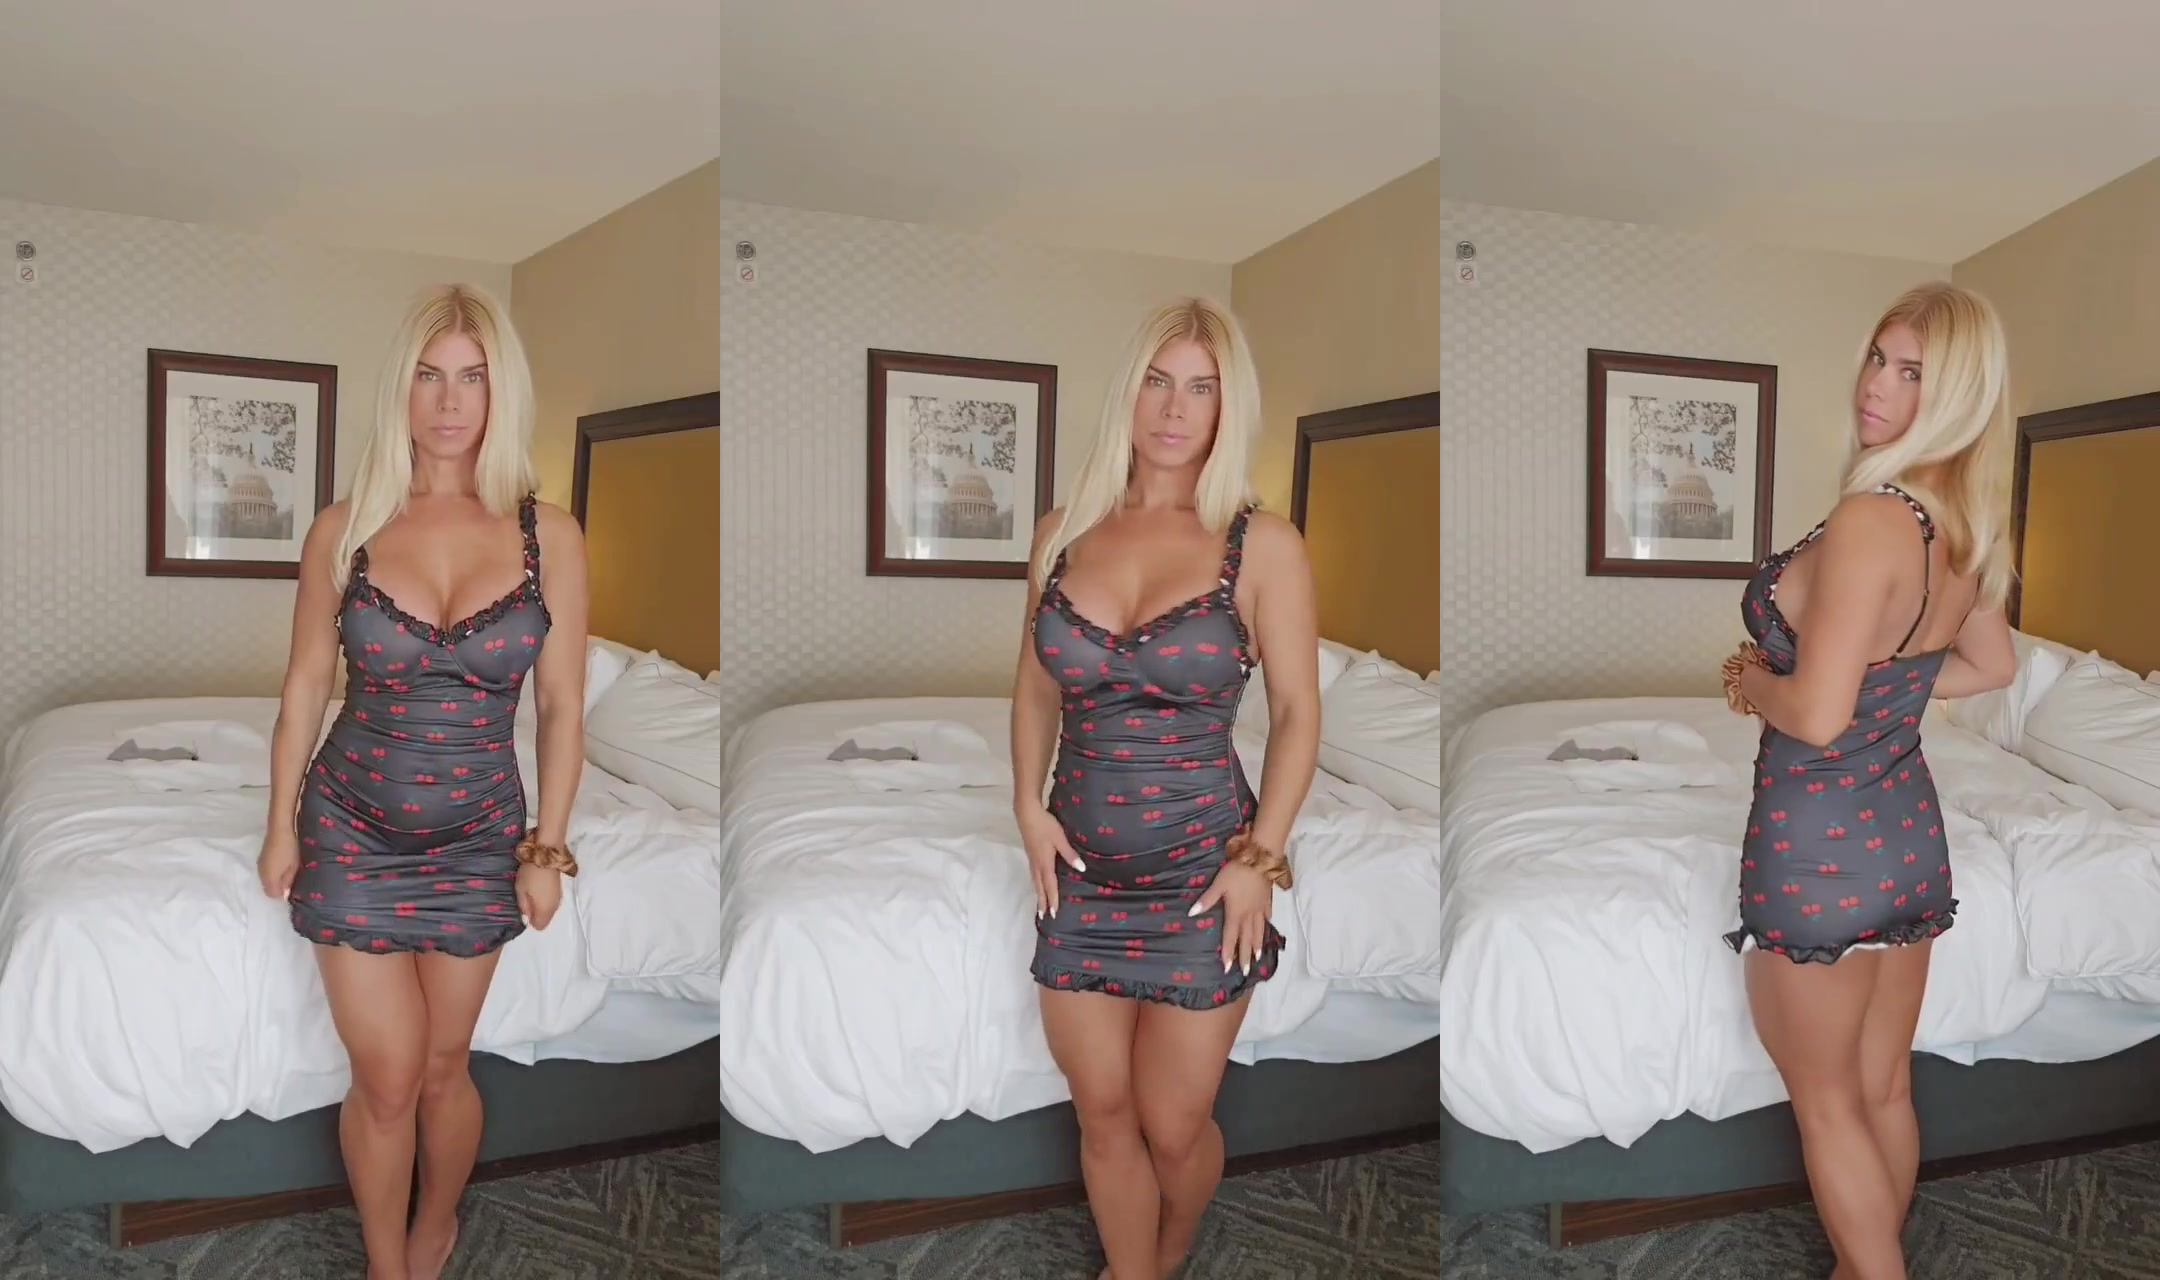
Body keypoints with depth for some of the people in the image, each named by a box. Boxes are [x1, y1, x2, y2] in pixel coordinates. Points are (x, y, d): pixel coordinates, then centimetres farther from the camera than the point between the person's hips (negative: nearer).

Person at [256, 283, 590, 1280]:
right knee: (385, 1077, 5)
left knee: (442, 1065, 16)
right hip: (353, 832, 0)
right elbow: (304, 688, 1)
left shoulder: (549, 538, -9)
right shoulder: (343, 530, -8)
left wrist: (547, 848, -2)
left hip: (479, 840, 0)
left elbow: (561, 707, -3)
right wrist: (281, 826, 4)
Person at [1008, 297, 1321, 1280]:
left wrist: (1260, 857, -10)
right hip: (1080, 872, 3)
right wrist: (1029, 806, 1)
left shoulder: (1263, 545, -8)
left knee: (1174, 1124, 8)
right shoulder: (1063, 532, 2)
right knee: (1103, 1113, 12)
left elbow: (1297, 712, -4)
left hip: (1201, 875, -3)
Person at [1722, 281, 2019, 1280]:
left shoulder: (1869, 519, -24)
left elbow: (1816, 715, -27)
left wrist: (1752, 682, -8)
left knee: (1826, 1104, 11)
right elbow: (1994, 668, 18)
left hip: (1819, 844, -8)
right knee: (1885, 1090, 22)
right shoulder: (1963, 526, 2)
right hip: (1908, 830, 8)